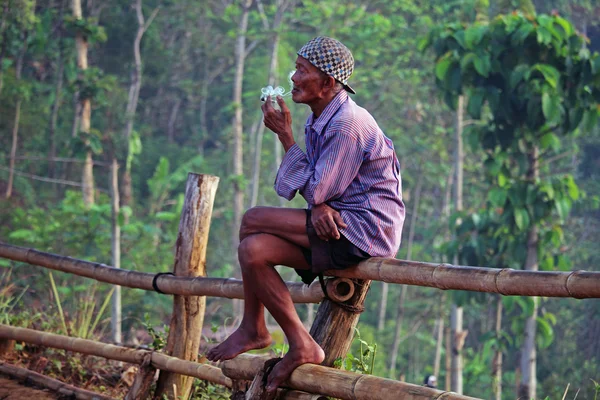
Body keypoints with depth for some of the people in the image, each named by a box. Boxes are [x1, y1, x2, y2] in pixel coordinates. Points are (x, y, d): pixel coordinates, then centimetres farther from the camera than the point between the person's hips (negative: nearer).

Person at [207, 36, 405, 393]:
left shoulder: (347, 123, -19)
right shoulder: (320, 120, 12)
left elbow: (315, 190, -17)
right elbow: (319, 191, 10)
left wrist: (285, 136, -11)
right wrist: (319, 206, -15)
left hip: (366, 229, -10)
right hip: (338, 225, 10)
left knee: (253, 219, -16)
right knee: (253, 250, -2)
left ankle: (253, 328, 0)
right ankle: (301, 347, 2)